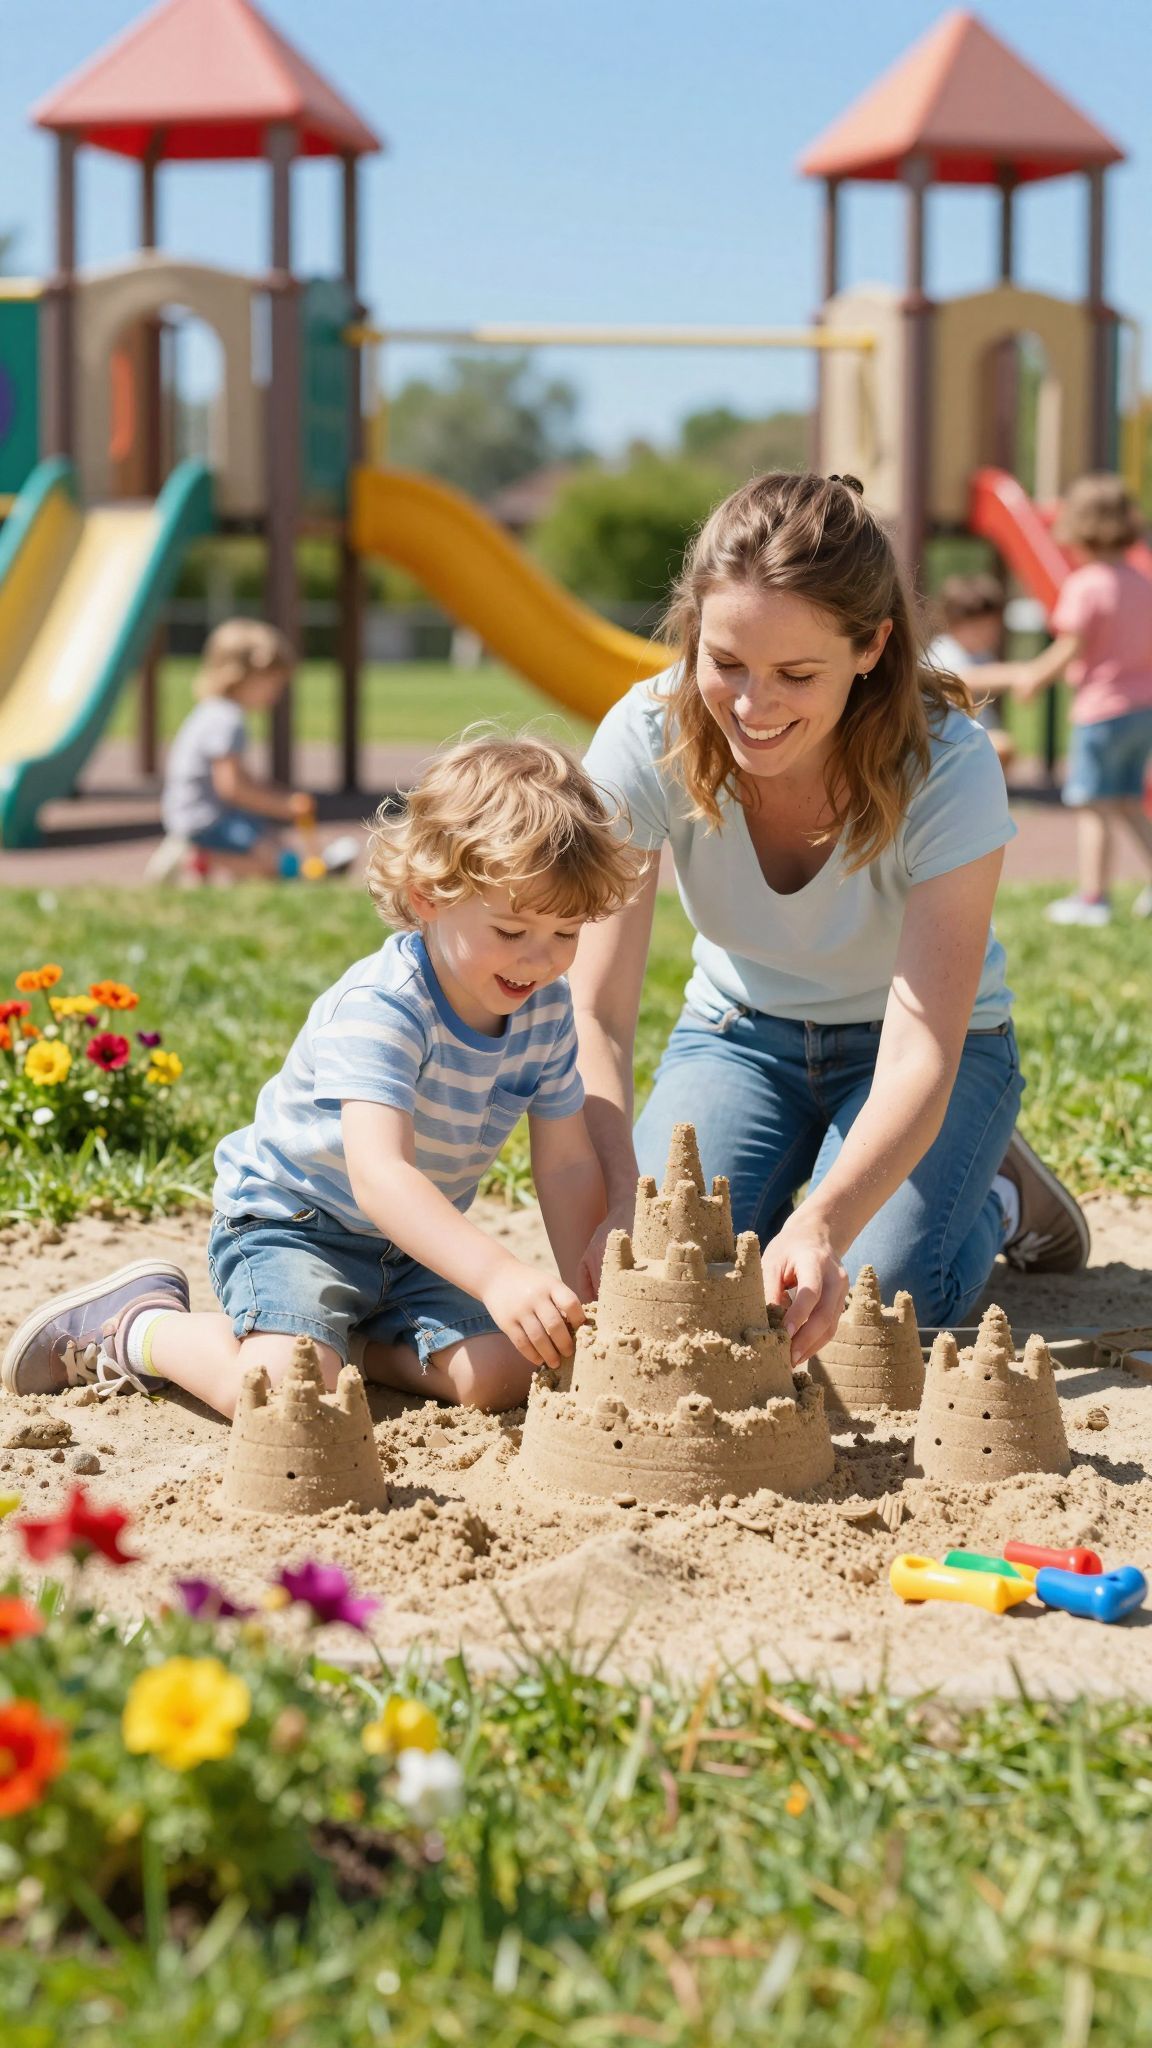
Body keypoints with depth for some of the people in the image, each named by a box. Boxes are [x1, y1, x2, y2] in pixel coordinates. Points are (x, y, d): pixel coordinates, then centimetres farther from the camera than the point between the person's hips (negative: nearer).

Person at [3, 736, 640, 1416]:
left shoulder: (547, 1008, -7)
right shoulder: (379, 1007, -30)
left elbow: (568, 1165, -1)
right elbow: (378, 1175, -42)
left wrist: (583, 1300, -15)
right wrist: (499, 1276, -55)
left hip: (416, 1239, 7)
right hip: (289, 1217, -6)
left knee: (503, 1373, -17)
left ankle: (347, 1339, 8)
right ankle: (137, 1325, -1)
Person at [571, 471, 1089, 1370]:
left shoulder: (950, 766, -31)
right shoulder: (647, 741, -26)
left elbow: (921, 1057, -37)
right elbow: (595, 1012, -29)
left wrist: (822, 1226, -56)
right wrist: (623, 1206, -47)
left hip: (920, 1040, -2)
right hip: (740, 1032, 2)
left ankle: (998, 1196, 8)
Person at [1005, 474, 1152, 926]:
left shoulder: (1084, 584, -15)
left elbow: (1070, 650, -15)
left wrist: (1034, 675, -1)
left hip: (1101, 708, -8)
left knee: (1094, 806, 0)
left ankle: (1092, 897, 3)